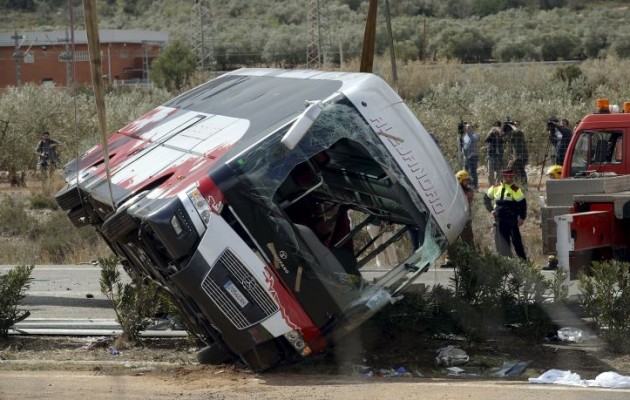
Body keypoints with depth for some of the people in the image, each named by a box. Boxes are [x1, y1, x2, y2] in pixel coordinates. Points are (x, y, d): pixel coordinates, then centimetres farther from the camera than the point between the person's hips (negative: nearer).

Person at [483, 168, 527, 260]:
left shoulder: (515, 189, -9)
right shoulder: (495, 187, 4)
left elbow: (522, 203, -7)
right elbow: (486, 199, 18)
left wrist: (522, 218, -11)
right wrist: (491, 210, 7)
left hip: (512, 220, -4)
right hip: (499, 220, 4)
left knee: (516, 240, -4)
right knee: (502, 242, 7)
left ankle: (523, 260, 4)